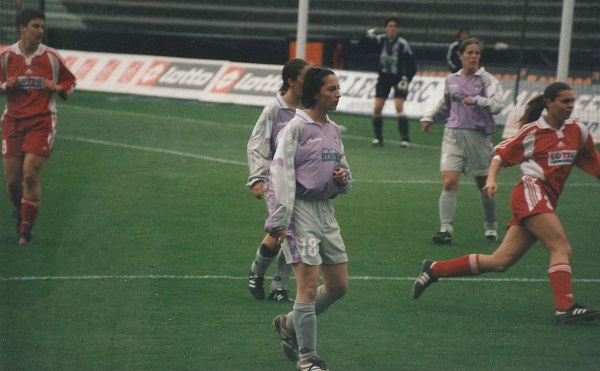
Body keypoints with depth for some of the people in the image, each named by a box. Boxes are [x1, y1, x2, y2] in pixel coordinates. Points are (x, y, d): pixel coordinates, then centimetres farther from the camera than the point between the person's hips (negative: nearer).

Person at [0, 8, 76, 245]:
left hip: (42, 121, -2)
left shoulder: (51, 57, 1)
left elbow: (69, 81, 14)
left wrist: (59, 88, -8)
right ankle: (20, 210, 33)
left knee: (30, 176, -14)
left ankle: (26, 231, -4)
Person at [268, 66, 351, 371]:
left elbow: (343, 168, 25)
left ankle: (289, 324, 30)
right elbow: (282, 172, -13)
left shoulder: (333, 130, 14)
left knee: (339, 285, 10)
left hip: (325, 209, 8)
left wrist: (344, 178, -1)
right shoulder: (297, 127, -9)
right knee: (309, 286, -10)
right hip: (301, 209, -8)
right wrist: (281, 219, -19)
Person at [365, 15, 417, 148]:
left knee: (399, 106, -18)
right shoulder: (382, 39, -3)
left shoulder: (402, 44, -14)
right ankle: (378, 138, 10)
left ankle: (405, 139, -16)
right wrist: (369, 36, -20)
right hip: (384, 76, 4)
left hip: (398, 78, -4)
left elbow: (412, 66, -10)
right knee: (377, 108, -2)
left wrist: (406, 79, -20)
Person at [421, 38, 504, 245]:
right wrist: (429, 118, 20)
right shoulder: (451, 80, 11)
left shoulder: (486, 80, -1)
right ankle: (445, 229, -15)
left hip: (479, 136, -2)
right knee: (449, 182, -13)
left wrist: (476, 100, -29)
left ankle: (491, 227, 26)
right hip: (453, 135, 2)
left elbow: (496, 104, -17)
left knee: (484, 186, 8)